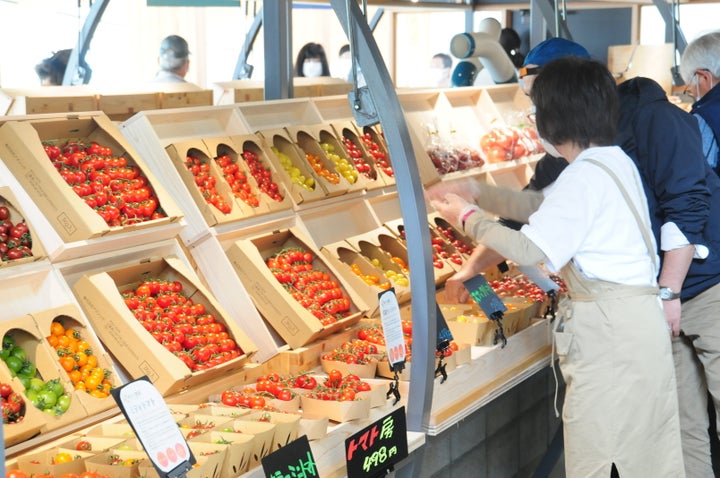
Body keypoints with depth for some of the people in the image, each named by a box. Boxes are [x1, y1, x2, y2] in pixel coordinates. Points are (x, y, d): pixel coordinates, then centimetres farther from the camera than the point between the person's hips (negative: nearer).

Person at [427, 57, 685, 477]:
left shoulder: (584, 177, -17)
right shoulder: (616, 161, 12)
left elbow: (530, 250, -20)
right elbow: (543, 206, 20)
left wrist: (468, 218, -8)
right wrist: (477, 192, 13)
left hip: (610, 328, -10)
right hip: (643, 317, 10)